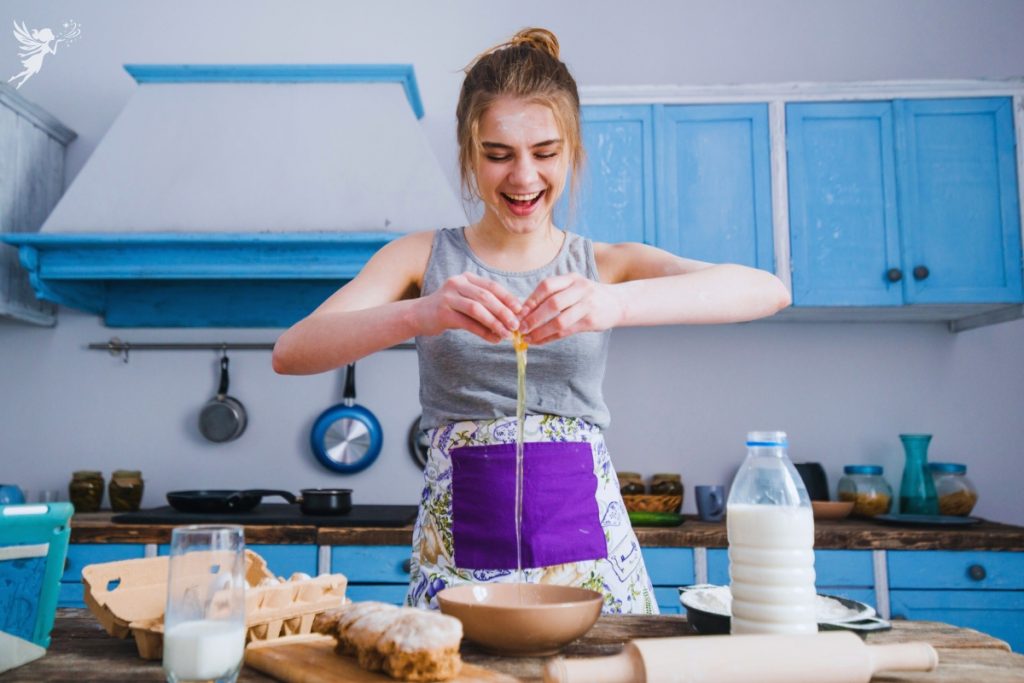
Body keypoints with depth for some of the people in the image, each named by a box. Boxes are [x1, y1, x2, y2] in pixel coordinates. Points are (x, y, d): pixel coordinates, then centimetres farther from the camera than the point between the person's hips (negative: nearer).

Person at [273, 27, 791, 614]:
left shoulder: (609, 267, 2)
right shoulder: (424, 258, 2)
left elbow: (769, 290, -14)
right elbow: (291, 352, -11)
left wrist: (616, 304, -32)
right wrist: (419, 313, -29)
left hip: (585, 544, 1)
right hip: (458, 548, 0)